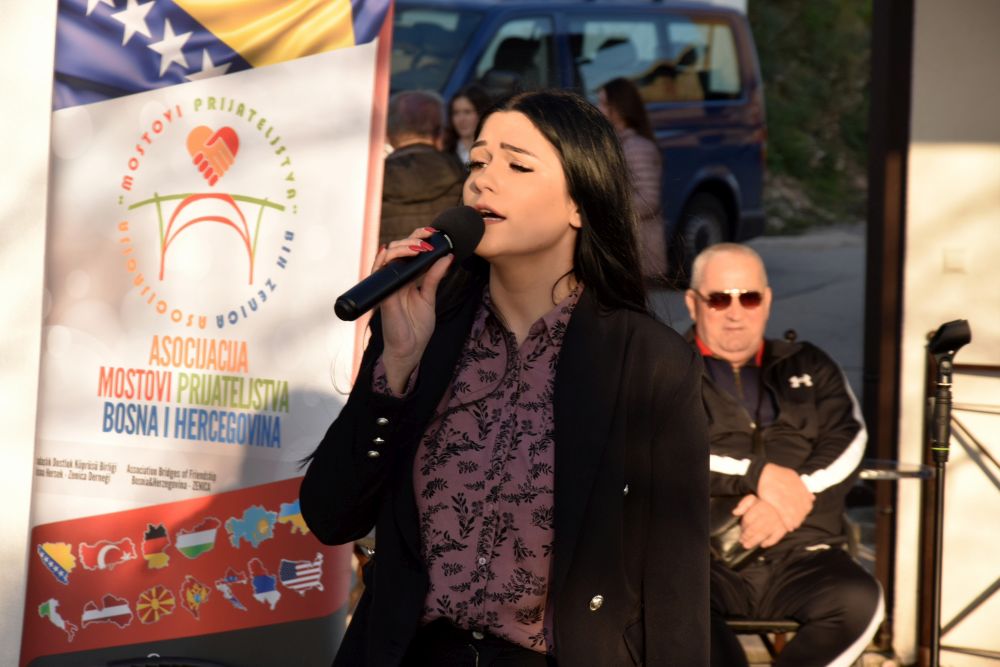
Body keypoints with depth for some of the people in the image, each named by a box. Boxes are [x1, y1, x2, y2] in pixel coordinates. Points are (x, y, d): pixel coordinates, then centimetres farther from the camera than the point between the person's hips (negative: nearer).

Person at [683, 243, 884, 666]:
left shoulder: (809, 368, 22)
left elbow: (847, 444, 7)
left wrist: (786, 499, -11)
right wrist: (759, 475, -11)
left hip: (803, 559, 2)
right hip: (704, 560, -2)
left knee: (858, 600, -31)